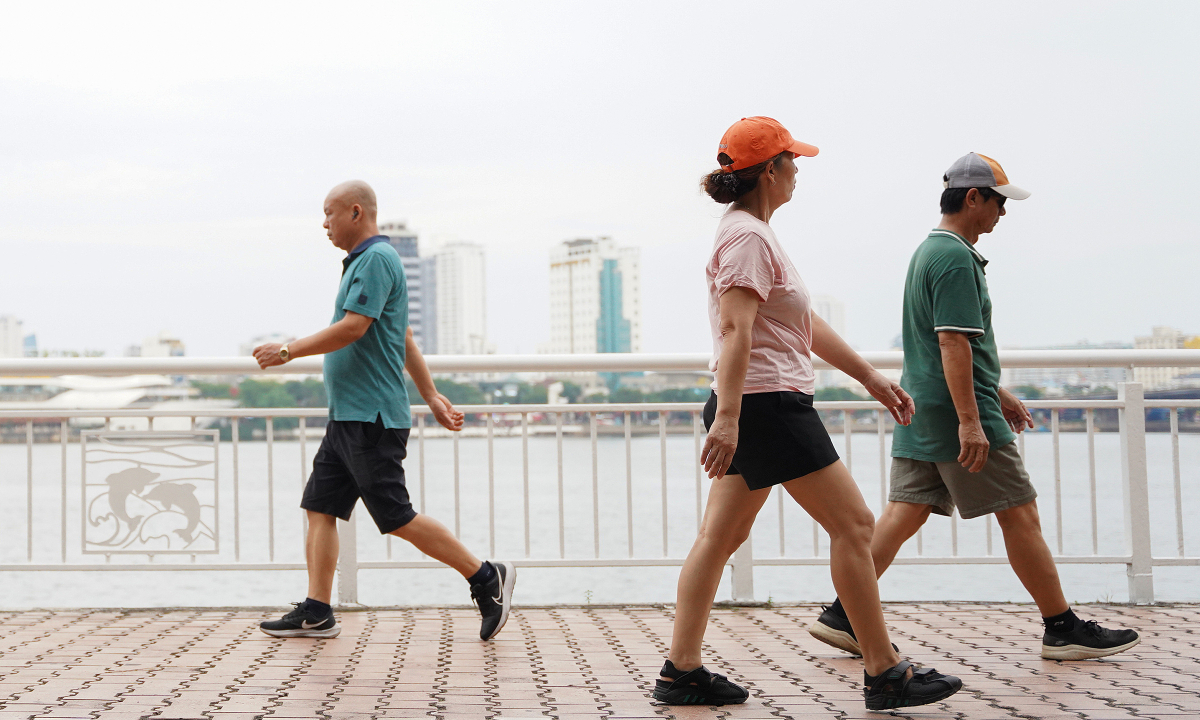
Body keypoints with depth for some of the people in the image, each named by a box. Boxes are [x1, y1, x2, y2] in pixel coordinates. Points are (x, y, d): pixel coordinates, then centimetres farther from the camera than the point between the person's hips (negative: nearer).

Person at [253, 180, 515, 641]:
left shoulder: (377, 259, -13)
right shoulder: (364, 261, 20)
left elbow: (352, 328, -22)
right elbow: (405, 339, 23)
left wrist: (289, 351, -14)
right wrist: (431, 395, 26)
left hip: (371, 417, -10)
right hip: (348, 415, 10)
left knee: (397, 518, -7)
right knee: (320, 508, 7)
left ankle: (486, 578, 2)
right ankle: (316, 612, 9)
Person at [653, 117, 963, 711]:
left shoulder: (751, 233, 20)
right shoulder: (748, 237, -13)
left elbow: (806, 325, 25)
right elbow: (735, 329, -25)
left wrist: (871, 378, 26)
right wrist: (727, 417, -34)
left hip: (751, 411, 11)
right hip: (766, 404, -11)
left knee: (720, 536, 9)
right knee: (853, 525, -4)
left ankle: (681, 672, 11)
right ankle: (885, 673, 2)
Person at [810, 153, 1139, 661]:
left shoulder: (930, 251, 19)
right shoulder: (956, 258, -14)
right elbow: (952, 343, -22)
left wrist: (997, 393, 29)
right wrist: (970, 421, -24)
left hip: (921, 410, 10)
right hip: (954, 409, -10)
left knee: (903, 514, 7)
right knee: (1020, 515, -1)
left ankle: (843, 615, 5)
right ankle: (1063, 630, 7)